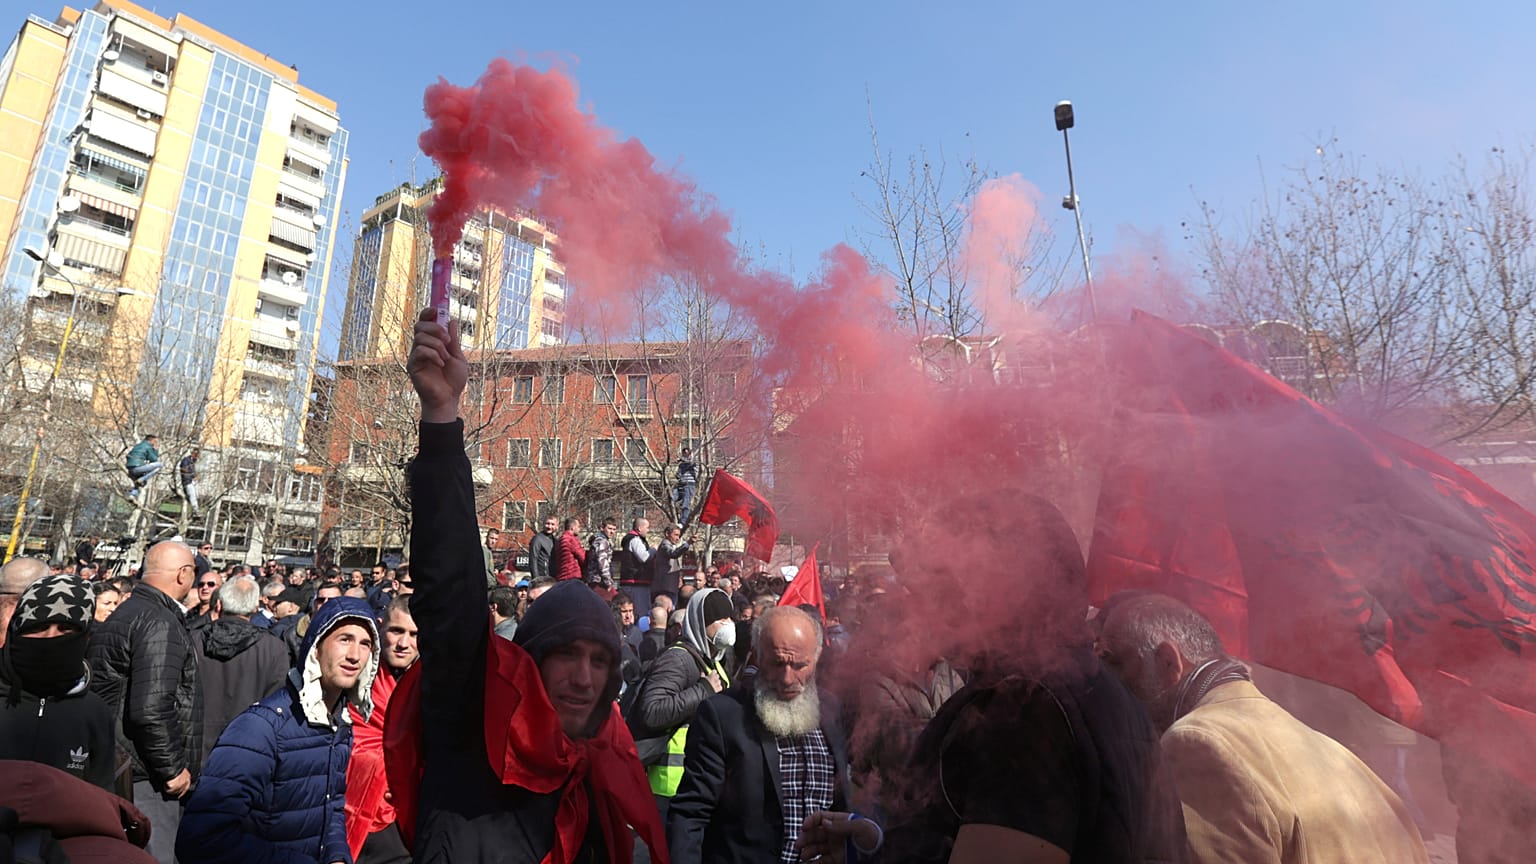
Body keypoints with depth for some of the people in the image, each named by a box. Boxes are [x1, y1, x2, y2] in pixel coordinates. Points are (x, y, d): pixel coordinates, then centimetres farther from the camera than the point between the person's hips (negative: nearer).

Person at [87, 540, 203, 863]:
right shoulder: (161, 622, -19)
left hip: (118, 772, 10)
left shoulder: (124, 614, 13)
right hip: (145, 777, -10)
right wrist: (173, 768, -14)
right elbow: (151, 709, -26)